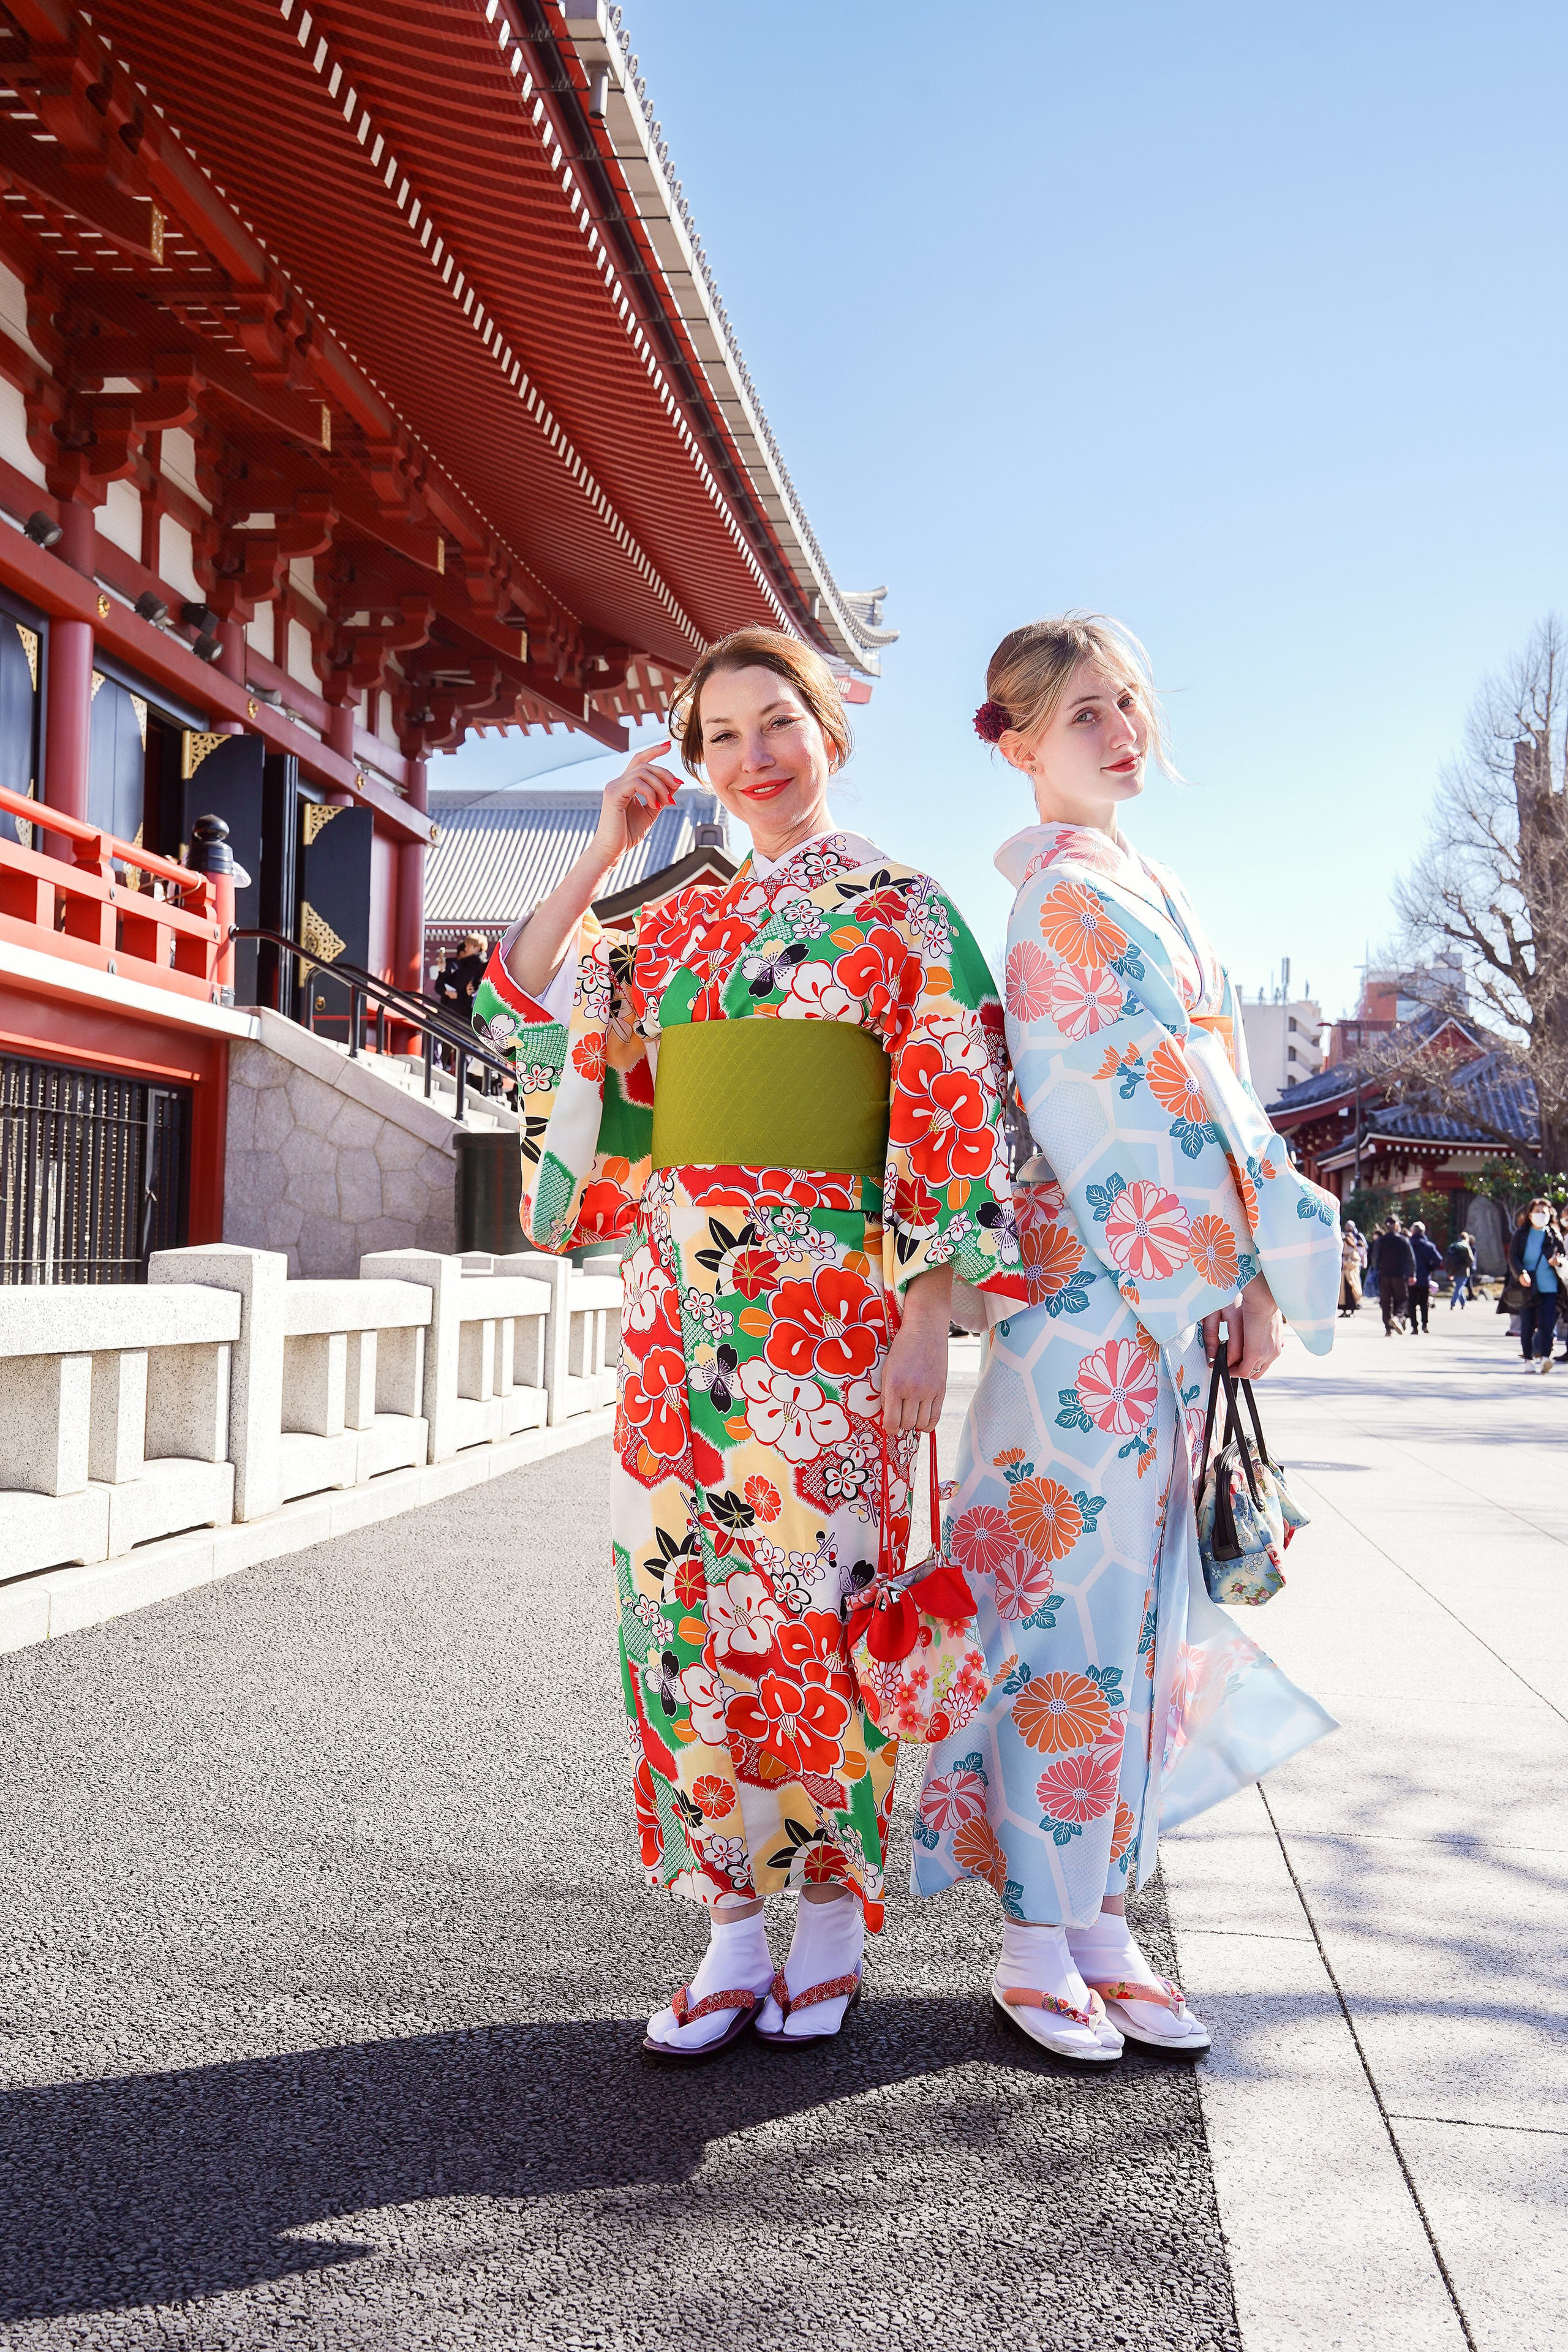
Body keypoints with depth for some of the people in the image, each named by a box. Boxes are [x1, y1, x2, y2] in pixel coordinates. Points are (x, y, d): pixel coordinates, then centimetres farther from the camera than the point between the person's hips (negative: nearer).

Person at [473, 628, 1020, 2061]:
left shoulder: (898, 910, 2)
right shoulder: (674, 926, 16)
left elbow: (953, 1116, -4)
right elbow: (525, 1009, 13)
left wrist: (927, 1315, -11)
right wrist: (603, 853, 7)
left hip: (825, 1300, -5)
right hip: (680, 1299, 5)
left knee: (808, 1596, -2)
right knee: (686, 1598, 5)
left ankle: (832, 1917, 17)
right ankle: (733, 1929, 17)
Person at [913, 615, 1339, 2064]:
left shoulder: (1154, 892, 20)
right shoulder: (1059, 887, -7)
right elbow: (1083, 1113, -15)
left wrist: (1259, 1269, 11)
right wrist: (1232, 1272, -14)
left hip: (1186, 1292, 9)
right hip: (1095, 1288, -9)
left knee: (1134, 1602, 10)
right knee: (1075, 1599, -4)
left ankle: (1099, 1913, 20)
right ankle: (1039, 1940, 8)